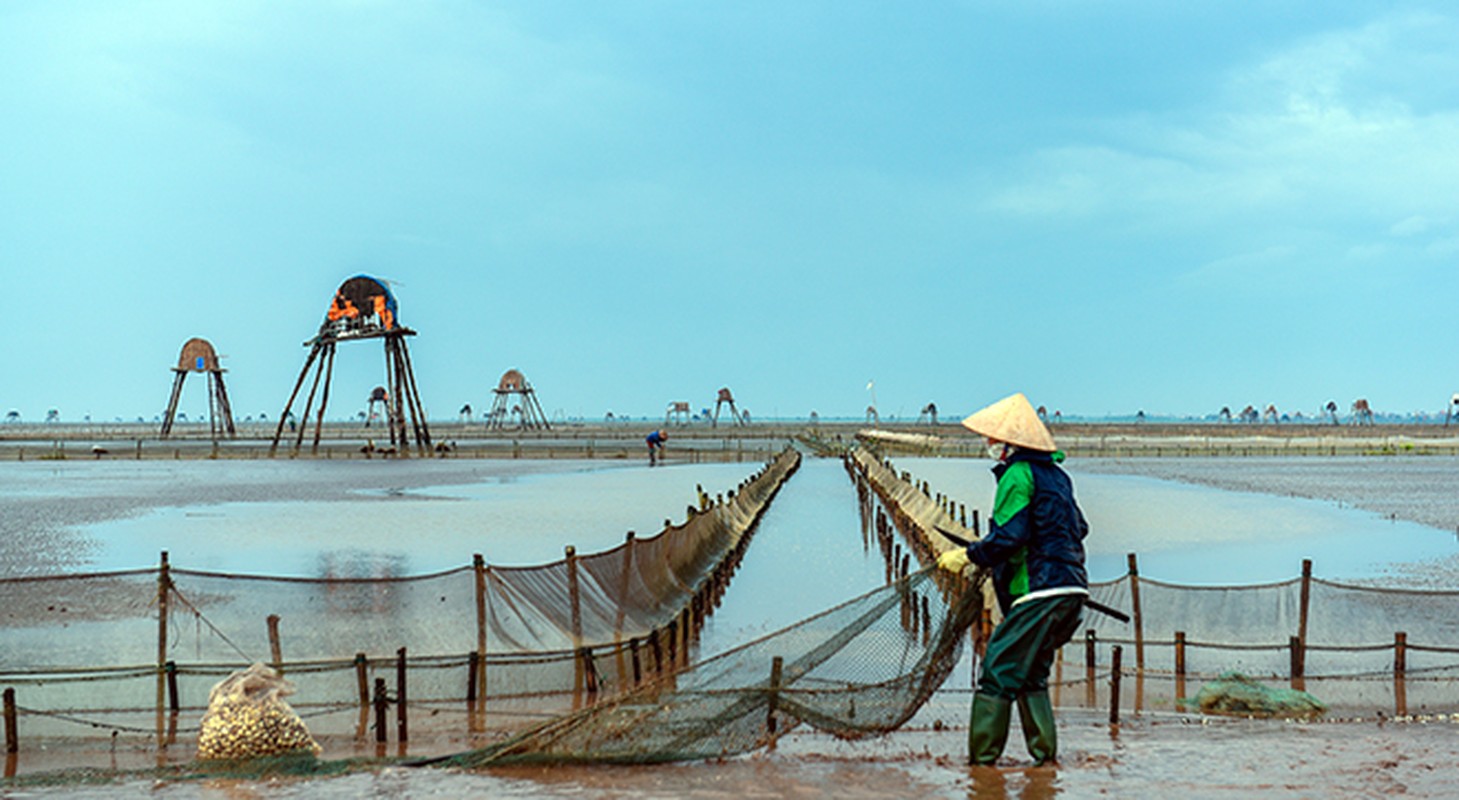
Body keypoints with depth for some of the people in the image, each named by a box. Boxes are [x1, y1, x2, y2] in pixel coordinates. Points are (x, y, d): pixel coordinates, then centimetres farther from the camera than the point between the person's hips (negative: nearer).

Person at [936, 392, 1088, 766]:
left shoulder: (1018, 474, -10)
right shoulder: (1056, 473, 17)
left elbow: (1008, 536, -18)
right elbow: (1078, 528, 24)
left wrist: (967, 556, -7)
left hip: (1039, 592, -9)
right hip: (1072, 589, 9)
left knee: (998, 672, -5)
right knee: (1030, 675, 17)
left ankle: (982, 757, -4)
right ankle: (1045, 753, 14)